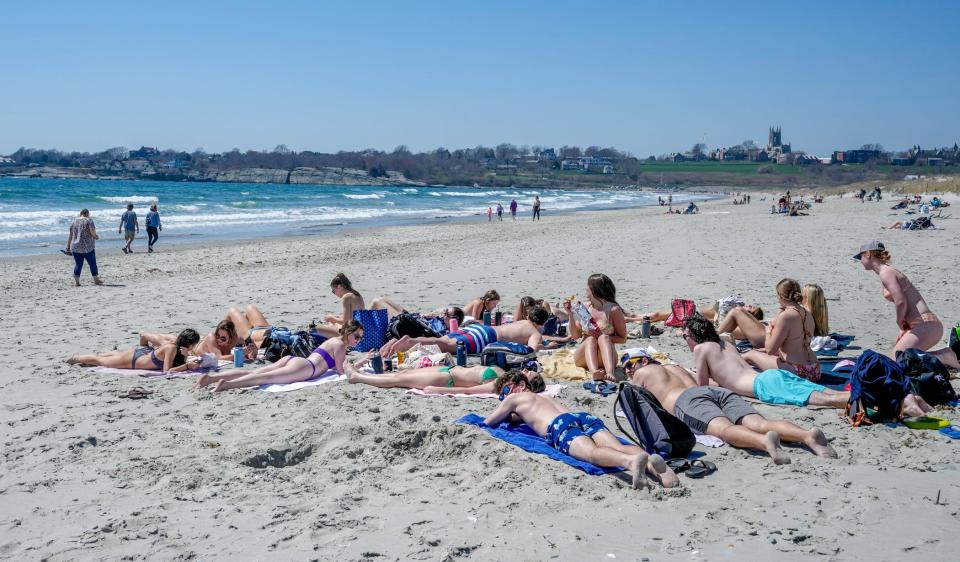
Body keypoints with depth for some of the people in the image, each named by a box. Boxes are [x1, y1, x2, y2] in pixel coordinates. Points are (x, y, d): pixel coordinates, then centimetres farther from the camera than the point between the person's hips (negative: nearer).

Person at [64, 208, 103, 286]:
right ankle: (96, 280, 13)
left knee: (78, 264, 8)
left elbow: (70, 235, 12)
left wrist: (68, 247, 15)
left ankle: (76, 281, 3)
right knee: (92, 264, 7)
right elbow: (93, 231, -17)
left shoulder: (74, 222, 12)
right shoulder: (89, 220, -4)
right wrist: (96, 237, 4)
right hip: (88, 247, -5)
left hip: (76, 247, 5)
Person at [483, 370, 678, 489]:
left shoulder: (515, 398, 29)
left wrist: (504, 416, 53)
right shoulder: (545, 397, 47)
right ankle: (650, 461, -52)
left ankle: (632, 460, -65)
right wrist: (514, 416, 72)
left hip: (559, 425, -6)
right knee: (618, 447, -19)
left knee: (592, 452, -34)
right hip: (584, 416, 6)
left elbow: (487, 422, 36)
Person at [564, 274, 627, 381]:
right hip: (583, 358, 2)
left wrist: (602, 336, -13)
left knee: (603, 337, -29)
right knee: (590, 339, -28)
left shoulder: (613, 309, -3)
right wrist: (570, 315, -4)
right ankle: (594, 372, -58)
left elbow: (622, 338, 0)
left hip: (605, 360, -2)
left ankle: (610, 372, -54)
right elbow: (575, 335, 8)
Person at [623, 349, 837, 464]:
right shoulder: (675, 367, 43)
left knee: (723, 428, -35)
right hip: (718, 390, 6)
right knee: (760, 423, -19)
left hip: (686, 400, -6)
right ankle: (808, 435, -47)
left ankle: (765, 441, -67)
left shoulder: (642, 373, 27)